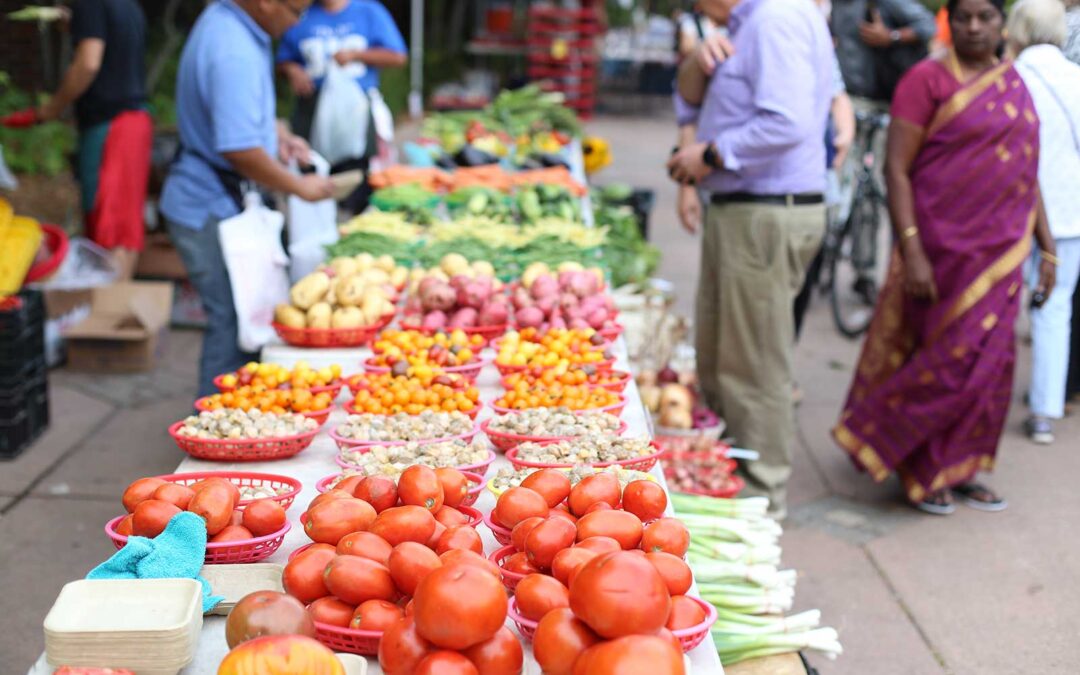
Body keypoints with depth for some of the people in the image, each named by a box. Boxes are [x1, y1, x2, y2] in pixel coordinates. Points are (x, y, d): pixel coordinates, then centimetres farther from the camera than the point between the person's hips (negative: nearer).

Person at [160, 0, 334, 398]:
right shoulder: (234, 53, -26)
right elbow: (240, 149, -30)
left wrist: (277, 134, 13)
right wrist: (301, 188, -18)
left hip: (209, 202, 11)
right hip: (213, 212, -11)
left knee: (242, 319, 18)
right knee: (232, 327, -4)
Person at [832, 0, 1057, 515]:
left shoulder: (1014, 85, 12)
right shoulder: (928, 79, -6)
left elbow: (1026, 173, 17)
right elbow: (896, 168, -11)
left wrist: (1046, 247, 13)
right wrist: (910, 250, -19)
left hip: (1000, 253, 6)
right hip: (943, 246, -6)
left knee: (987, 363, 8)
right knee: (946, 358, -2)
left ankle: (956, 471, 22)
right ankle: (923, 471, 16)